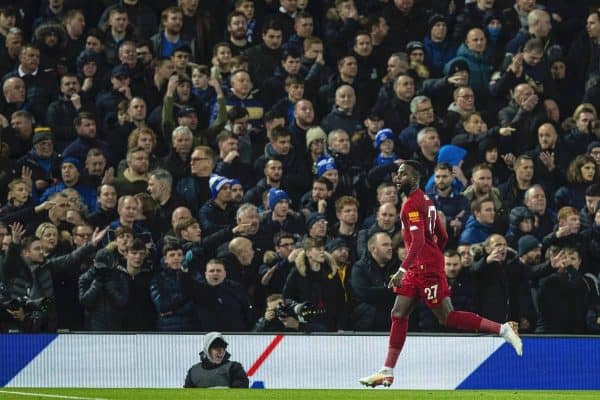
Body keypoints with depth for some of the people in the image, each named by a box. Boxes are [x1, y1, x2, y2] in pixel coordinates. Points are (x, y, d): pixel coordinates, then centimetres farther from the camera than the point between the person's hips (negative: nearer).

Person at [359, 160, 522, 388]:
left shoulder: (412, 204, -13)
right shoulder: (425, 200, 17)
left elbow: (418, 241, -25)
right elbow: (443, 237, 21)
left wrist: (402, 270, -30)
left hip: (426, 267, -10)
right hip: (417, 269, 10)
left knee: (447, 318, -9)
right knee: (398, 315, 6)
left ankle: (502, 329, -6)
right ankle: (387, 372, 6)